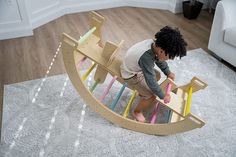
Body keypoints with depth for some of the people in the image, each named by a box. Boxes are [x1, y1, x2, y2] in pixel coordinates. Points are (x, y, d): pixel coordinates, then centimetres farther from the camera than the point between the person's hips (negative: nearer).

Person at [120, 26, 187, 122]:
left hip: (138, 67, 8)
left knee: (157, 75, 22)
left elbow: (159, 60, 6)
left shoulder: (154, 43, -17)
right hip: (131, 75, -8)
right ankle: (137, 112, 15)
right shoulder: (146, 57, -41)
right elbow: (151, 81, -30)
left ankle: (142, 91, 42)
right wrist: (162, 96, -15)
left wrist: (168, 72, 19)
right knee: (151, 97, -10)